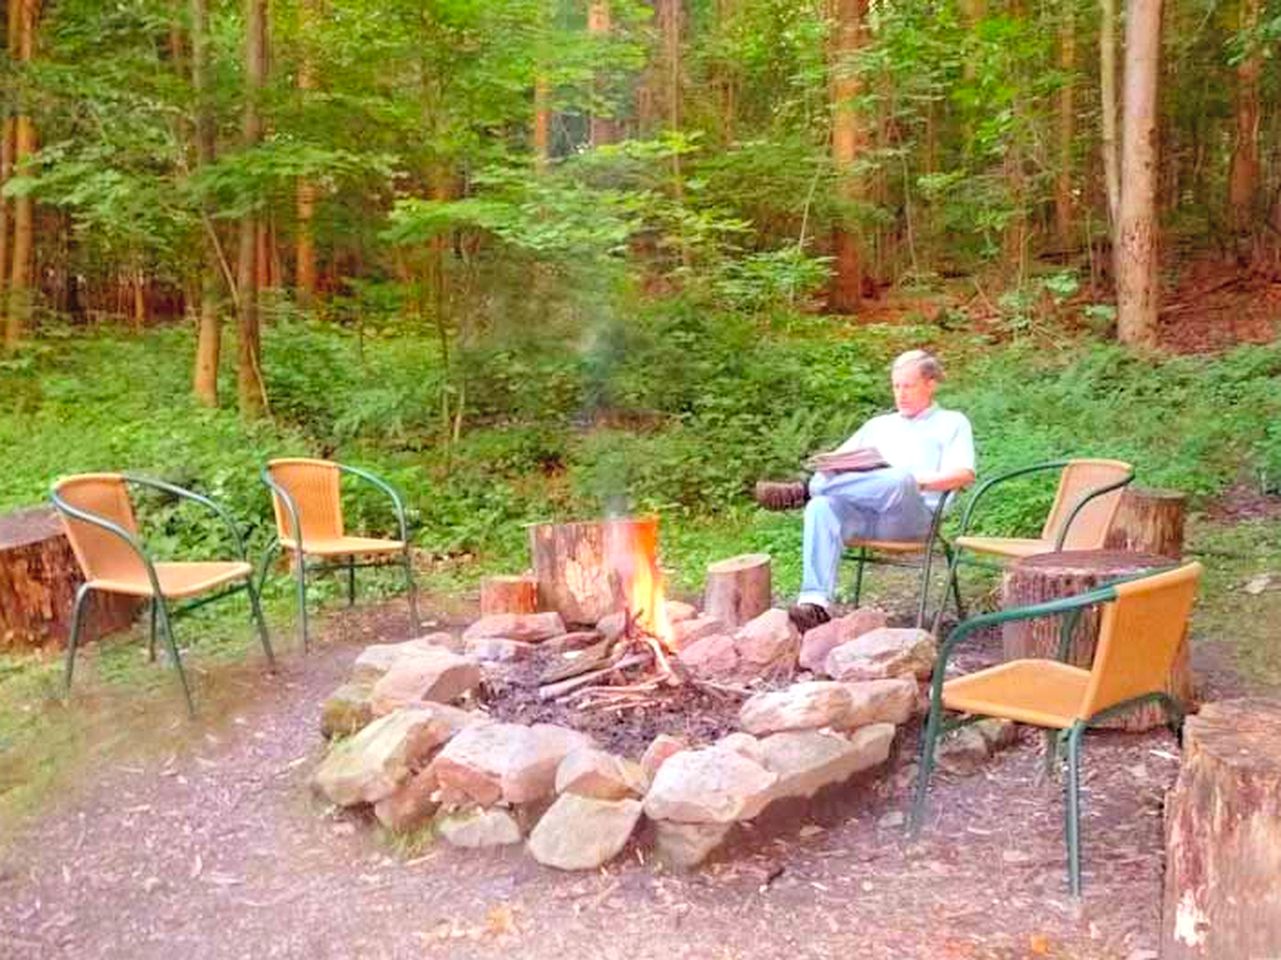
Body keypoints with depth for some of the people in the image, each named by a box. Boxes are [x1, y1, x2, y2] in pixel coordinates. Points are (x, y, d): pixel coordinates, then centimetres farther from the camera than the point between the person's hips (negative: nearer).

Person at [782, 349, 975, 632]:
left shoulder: (952, 423, 22)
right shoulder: (878, 424, 35)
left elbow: (964, 474, 3)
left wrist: (915, 482, -13)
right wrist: (826, 470, 1)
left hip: (913, 516, -4)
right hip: (863, 514, 4)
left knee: (898, 481, -40)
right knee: (822, 506, -31)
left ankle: (805, 489, -29)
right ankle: (815, 601, -44)